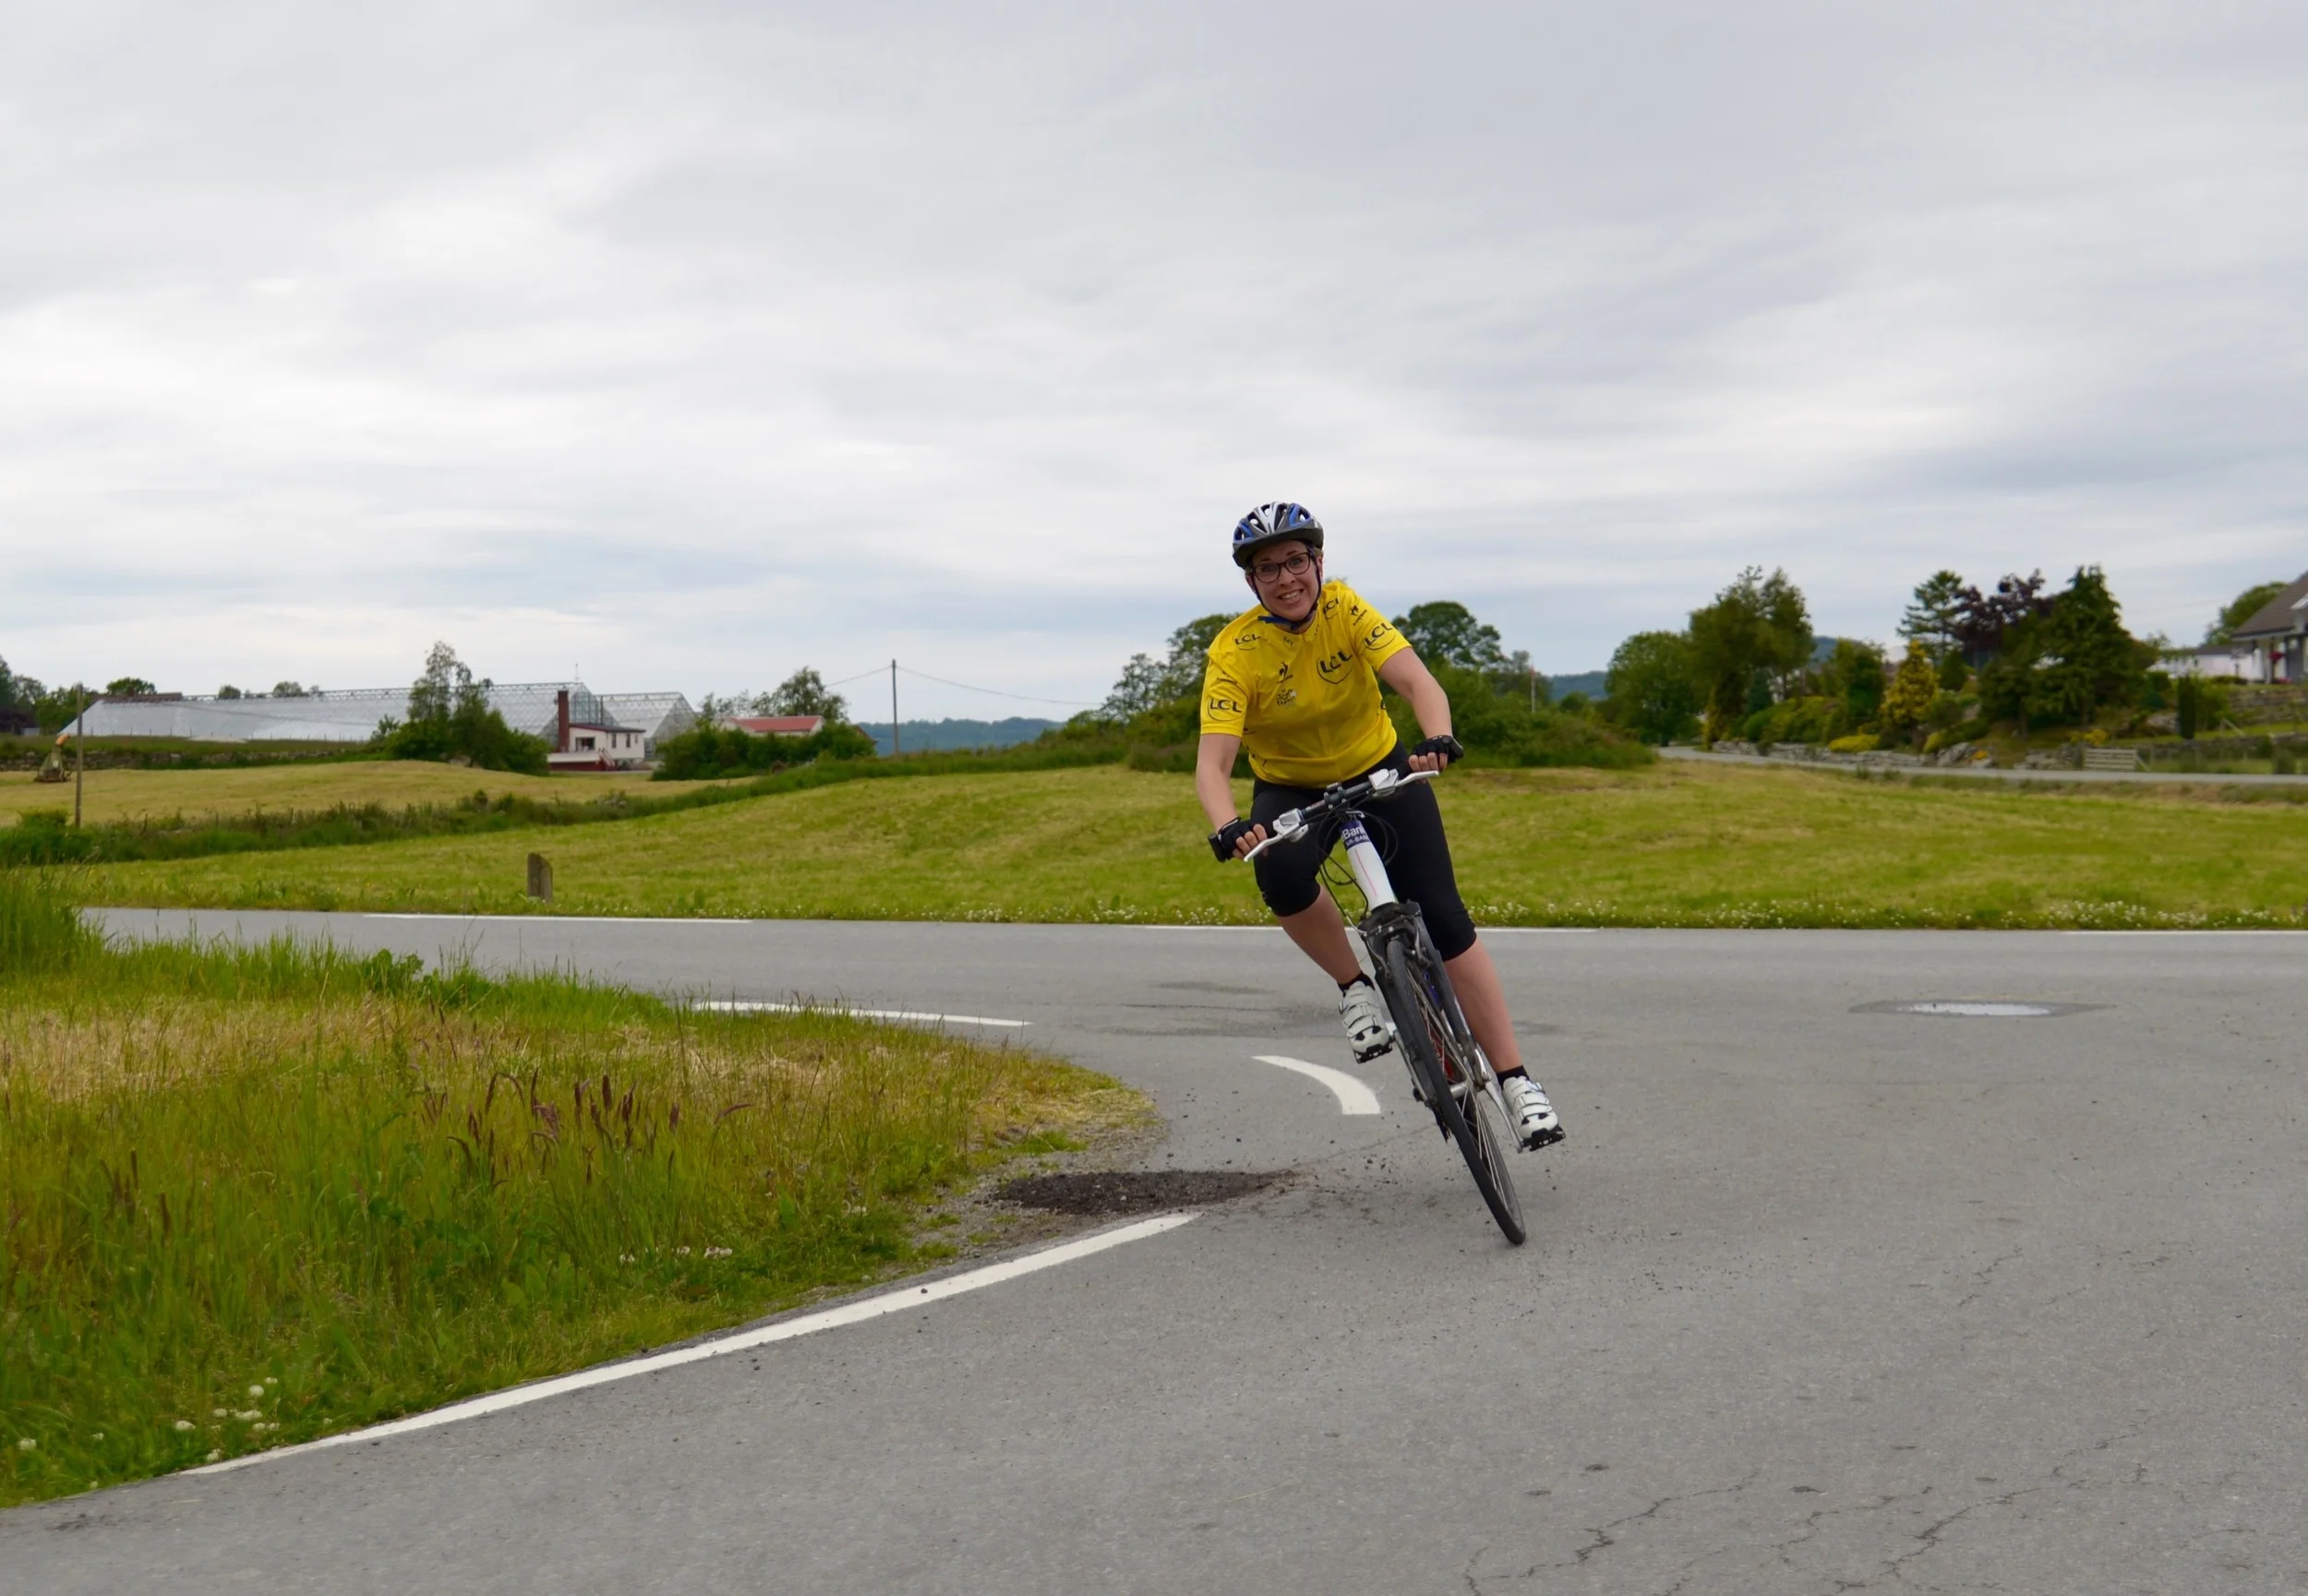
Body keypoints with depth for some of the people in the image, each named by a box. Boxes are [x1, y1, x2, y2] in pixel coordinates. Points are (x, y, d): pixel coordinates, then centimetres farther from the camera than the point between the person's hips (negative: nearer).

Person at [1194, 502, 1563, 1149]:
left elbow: (1418, 681, -31)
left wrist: (1437, 739, -53)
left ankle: (1515, 1079, -6)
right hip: (1291, 791, -1)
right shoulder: (1235, 652, -22)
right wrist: (1227, 828, -51)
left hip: (1380, 772, 1)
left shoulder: (1345, 609, -19)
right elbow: (1212, 762, -31)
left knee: (1443, 918, -11)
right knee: (1283, 873, -35)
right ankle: (1354, 987, -10)